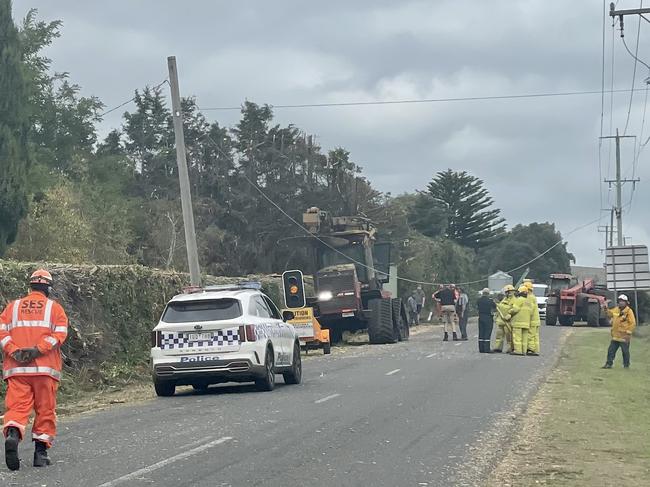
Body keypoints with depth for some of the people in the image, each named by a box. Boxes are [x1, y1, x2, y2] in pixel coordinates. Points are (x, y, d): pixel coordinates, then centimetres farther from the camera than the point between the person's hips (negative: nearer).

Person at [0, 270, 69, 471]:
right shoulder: (54, 307, 9)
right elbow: (60, 333, -6)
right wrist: (38, 349, -12)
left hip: (16, 367, 1)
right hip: (45, 368, -1)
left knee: (16, 406, -4)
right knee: (45, 410, 9)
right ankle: (41, 450, 9)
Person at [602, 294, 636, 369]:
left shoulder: (629, 311, -10)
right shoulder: (616, 310, 9)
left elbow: (633, 324, -13)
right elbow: (609, 313, 27)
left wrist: (628, 333, -17)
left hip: (624, 336, -6)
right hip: (615, 336, 6)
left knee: (625, 351, 4)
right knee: (611, 350, 6)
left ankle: (626, 365, 16)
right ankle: (609, 364, 13)